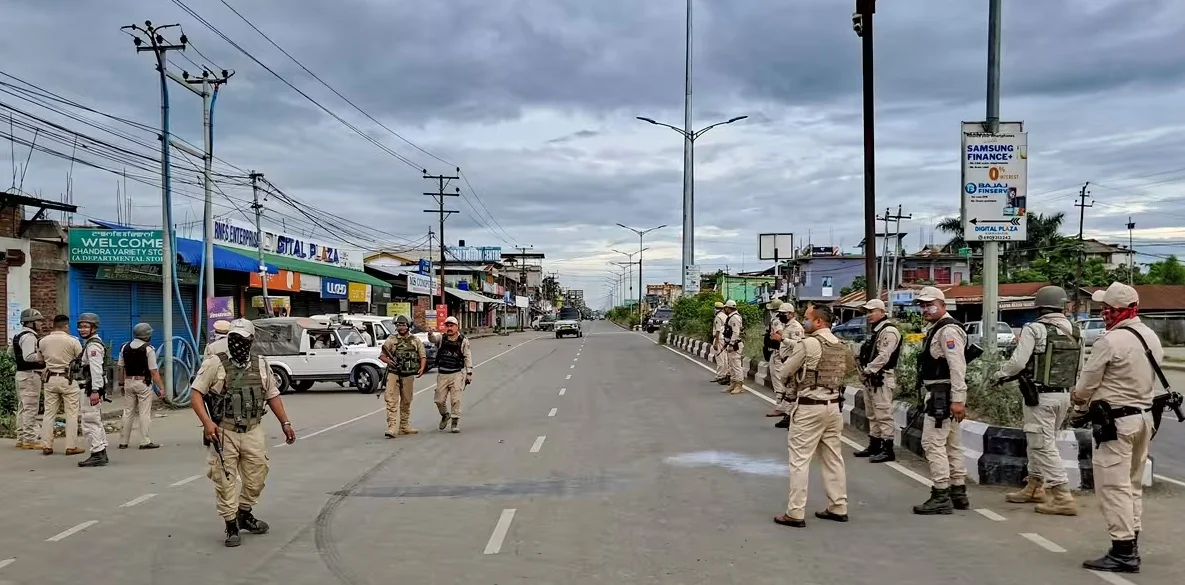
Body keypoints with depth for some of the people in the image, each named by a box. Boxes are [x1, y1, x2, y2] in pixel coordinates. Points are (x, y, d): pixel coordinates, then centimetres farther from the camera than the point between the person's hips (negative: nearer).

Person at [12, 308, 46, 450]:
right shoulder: (29, 336, -16)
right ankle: (29, 439, -5)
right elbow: (29, 356, -27)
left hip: (21, 373, 11)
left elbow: (13, 355, 22)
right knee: (31, 408, -7)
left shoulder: (18, 336, 17)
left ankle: (21, 438, 19)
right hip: (30, 375, -11)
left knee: (23, 407, 15)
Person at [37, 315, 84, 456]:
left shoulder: (43, 341, 3)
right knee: (71, 413, 2)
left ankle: (46, 446, 8)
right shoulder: (72, 341, -9)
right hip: (68, 379, -4)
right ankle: (71, 446, 0)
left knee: (49, 413, 9)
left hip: (50, 379, 4)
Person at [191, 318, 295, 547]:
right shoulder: (214, 363, -7)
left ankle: (245, 514, 32)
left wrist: (285, 423, 11)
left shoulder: (261, 365, 7)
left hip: (253, 432, 4)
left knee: (256, 476, 10)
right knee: (225, 480, 0)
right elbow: (196, 394, -10)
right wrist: (207, 422, -22)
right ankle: (231, 526, 11)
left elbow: (272, 395, 16)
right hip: (223, 432, -4)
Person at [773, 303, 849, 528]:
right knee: (833, 457, 14)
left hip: (809, 407, -7)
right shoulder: (841, 346, 9)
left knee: (800, 459, -3)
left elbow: (785, 370, -8)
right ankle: (838, 507, 20)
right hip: (834, 405, 8)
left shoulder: (809, 344, -14)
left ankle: (795, 513, -1)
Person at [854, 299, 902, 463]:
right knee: (872, 414, 17)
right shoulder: (875, 330, 19)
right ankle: (874, 445, 26)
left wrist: (868, 370, -15)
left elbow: (883, 356, -21)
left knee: (884, 414, -9)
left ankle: (888, 450, -7)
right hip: (871, 379, 11)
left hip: (882, 379, -11)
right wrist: (864, 371, 7)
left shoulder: (889, 331, -14)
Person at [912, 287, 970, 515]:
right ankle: (958, 493, 22)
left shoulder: (948, 330, -16)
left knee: (933, 442, -10)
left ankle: (941, 496, -7)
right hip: (940, 394, 11)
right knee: (952, 445, 15)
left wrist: (958, 399, -28)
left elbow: (957, 366, -23)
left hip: (943, 395, -11)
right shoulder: (936, 329, 18)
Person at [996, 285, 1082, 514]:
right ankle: (1034, 488, 32)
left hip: (1040, 395, -7)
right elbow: (1079, 367, 8)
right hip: (1064, 395, 7)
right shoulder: (1075, 333, 4)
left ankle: (1063, 498, -5)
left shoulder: (1034, 330, -15)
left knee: (1044, 446, -3)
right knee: (1038, 442, 20)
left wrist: (1000, 374, 1)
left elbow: (1017, 362, -17)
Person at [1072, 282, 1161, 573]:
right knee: (1133, 484, 16)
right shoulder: (1151, 337, 6)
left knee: (1114, 486, -3)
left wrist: (1078, 397, 9)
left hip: (1116, 421, -9)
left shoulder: (1110, 341, -20)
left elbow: (1085, 385, -14)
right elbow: (1149, 377, 14)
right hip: (1144, 416, 9)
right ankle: (1131, 546, 24)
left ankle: (1123, 552, -2)